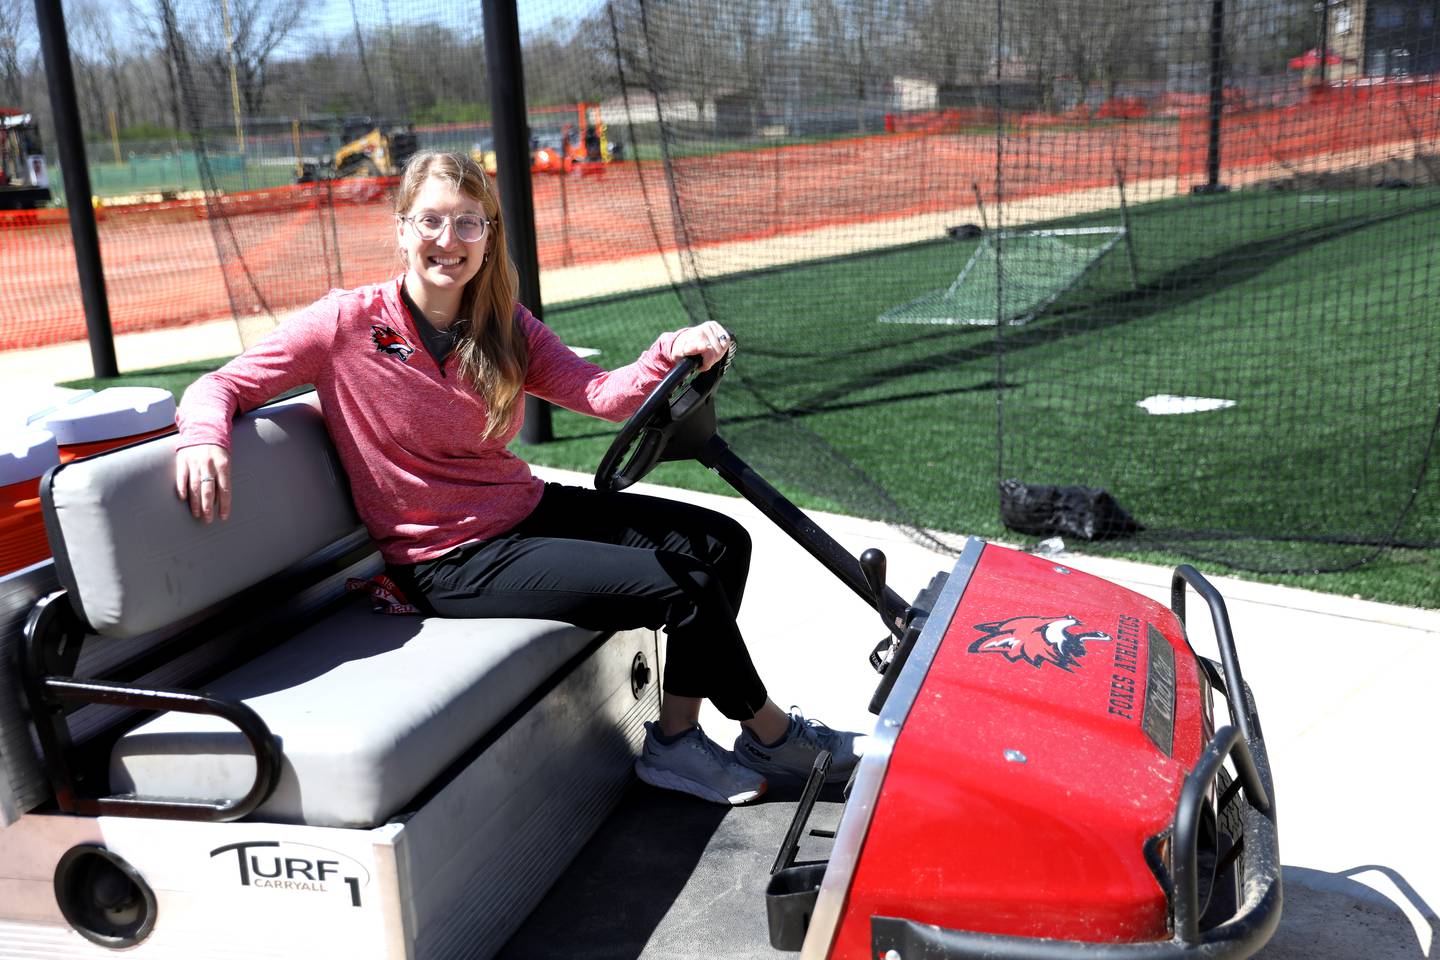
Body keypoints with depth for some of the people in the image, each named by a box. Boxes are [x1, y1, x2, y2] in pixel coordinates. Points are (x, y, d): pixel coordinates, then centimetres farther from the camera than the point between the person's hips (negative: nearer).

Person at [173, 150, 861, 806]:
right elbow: (223, 385, -8)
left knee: (719, 542, -1)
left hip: (530, 511, 7)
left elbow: (600, 394, -9)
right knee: (681, 588, -16)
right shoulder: (349, 324, -11)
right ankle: (771, 733, 10)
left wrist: (672, 352, -28)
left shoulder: (507, 327, 4)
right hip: (448, 562, -7)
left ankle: (676, 739, 4)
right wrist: (202, 435, -31)